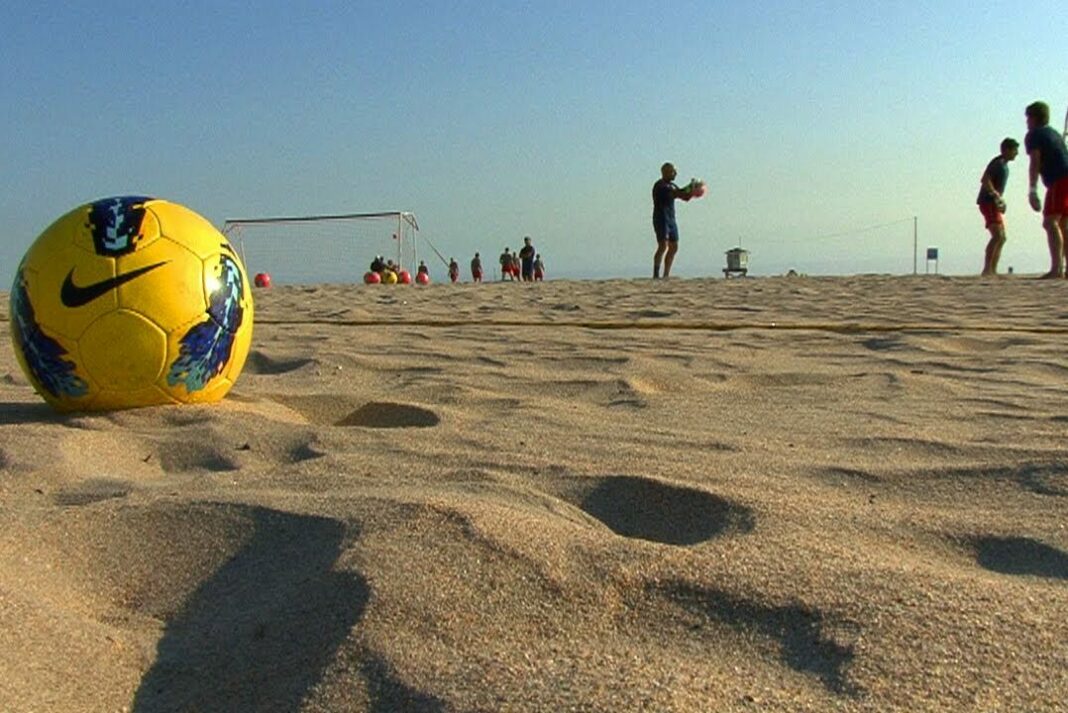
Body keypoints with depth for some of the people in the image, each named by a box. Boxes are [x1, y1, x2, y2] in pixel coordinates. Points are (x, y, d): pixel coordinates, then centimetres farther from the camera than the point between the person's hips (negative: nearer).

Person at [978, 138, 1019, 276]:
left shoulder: (1004, 165, 19)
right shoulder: (997, 163, -11)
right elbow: (985, 180, -23)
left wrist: (1000, 200, 16)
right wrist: (997, 196, -26)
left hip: (994, 204, 11)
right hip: (988, 203, -11)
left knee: (1002, 238, 9)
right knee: (997, 235, -20)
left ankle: (993, 270, 8)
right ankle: (987, 269, -24)